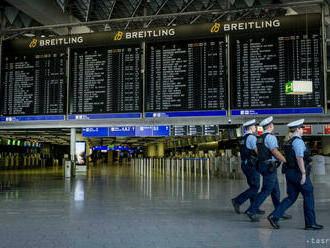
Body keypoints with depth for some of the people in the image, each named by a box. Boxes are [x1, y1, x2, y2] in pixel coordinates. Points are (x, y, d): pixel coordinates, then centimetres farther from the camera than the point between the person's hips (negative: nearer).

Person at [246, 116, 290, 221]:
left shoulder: (260, 138, 14)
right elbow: (275, 152, -22)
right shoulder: (270, 137, -14)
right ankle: (251, 211, -5)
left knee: (275, 190, 15)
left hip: (262, 165, 10)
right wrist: (287, 161, -16)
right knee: (266, 191, -5)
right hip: (270, 166, -10)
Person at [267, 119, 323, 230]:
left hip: (290, 172, 9)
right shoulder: (298, 141, -14)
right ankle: (310, 223, 12)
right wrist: (303, 174, -22)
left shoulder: (289, 142, 15)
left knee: (291, 197, 10)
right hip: (299, 172, -9)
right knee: (308, 196, 4)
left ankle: (274, 216, -2)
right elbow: (299, 158, -22)